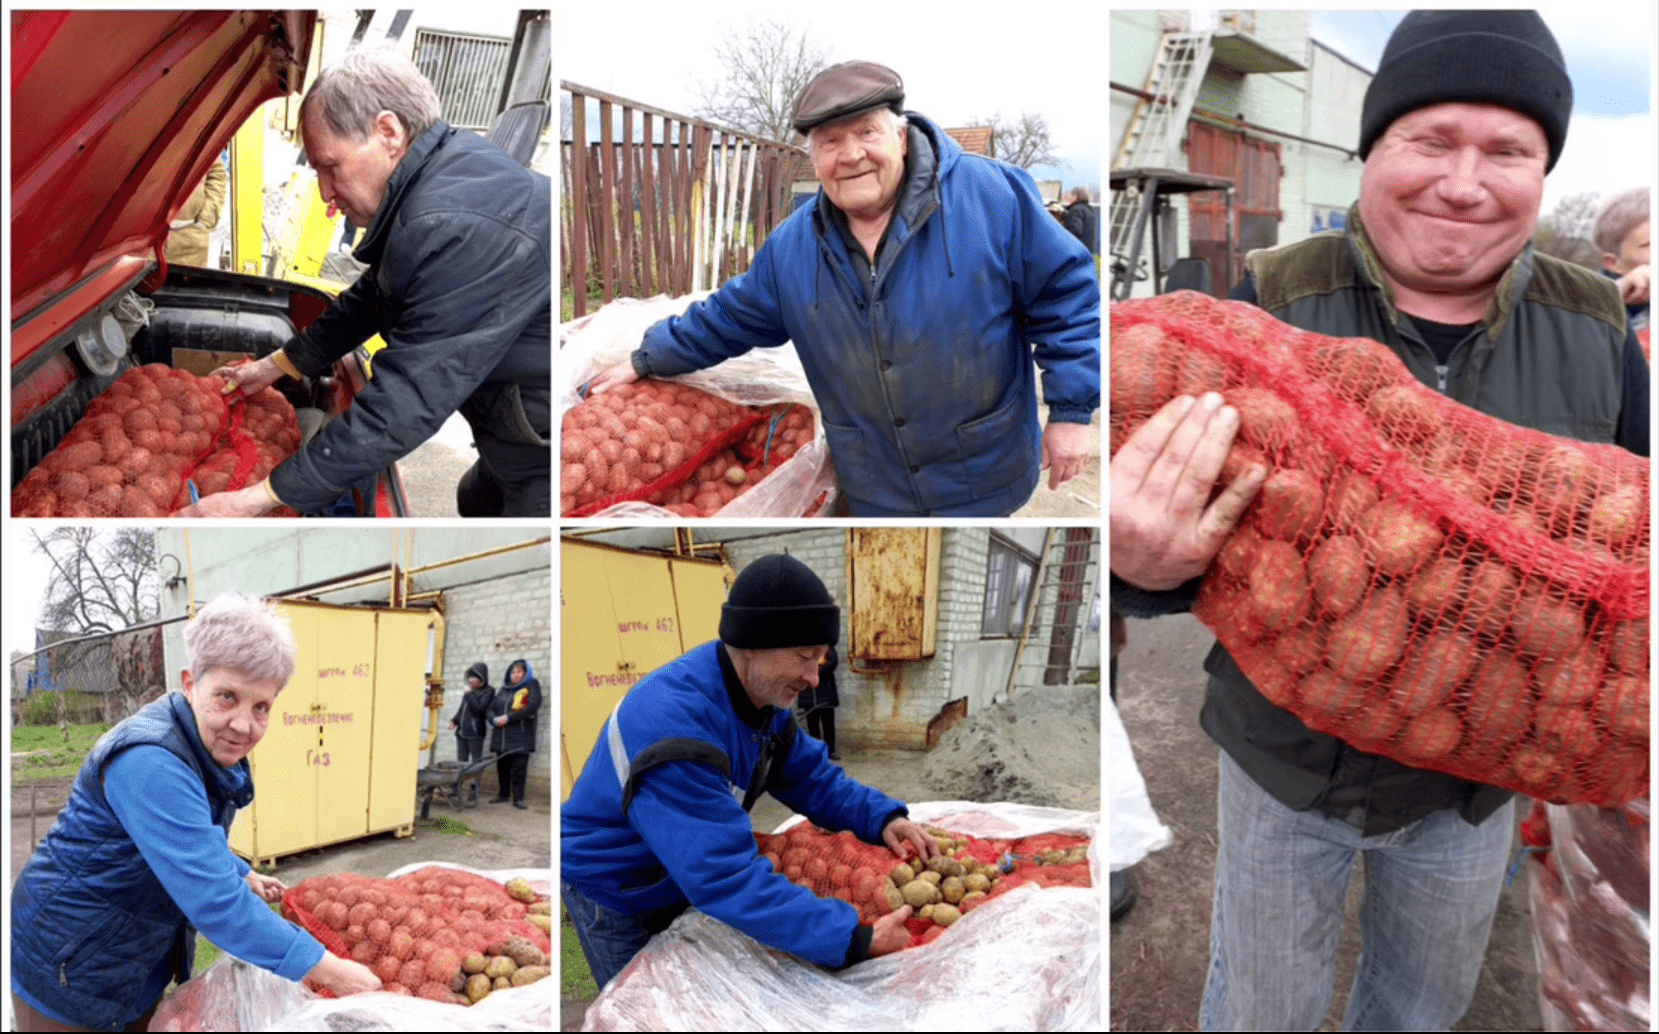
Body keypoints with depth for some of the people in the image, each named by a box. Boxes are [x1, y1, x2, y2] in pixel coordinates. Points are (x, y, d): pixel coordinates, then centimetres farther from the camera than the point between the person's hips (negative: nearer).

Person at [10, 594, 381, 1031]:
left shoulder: (211, 749, -3)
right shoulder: (150, 764, -32)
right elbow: (214, 902, -36)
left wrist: (245, 877, 12)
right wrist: (331, 971, -34)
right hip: (69, 974, -8)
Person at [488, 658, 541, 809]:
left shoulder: (531, 686, 1)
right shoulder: (503, 689, 19)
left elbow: (532, 706, -13)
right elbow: (492, 707, 18)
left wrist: (508, 718, -14)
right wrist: (494, 719, -6)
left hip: (520, 737, -5)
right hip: (501, 735, 5)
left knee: (519, 767, -7)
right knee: (502, 766, 8)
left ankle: (518, 798, -3)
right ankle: (503, 794, 21)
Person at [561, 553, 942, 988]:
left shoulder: (761, 692, -12)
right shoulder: (674, 723, -40)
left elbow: (810, 776, 1)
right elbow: (727, 879, -44)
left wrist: (882, 817, -19)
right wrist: (855, 940, -46)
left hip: (683, 881, 7)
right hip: (613, 898, -7)